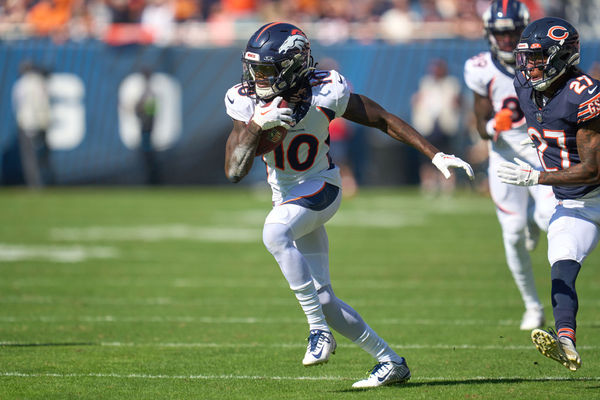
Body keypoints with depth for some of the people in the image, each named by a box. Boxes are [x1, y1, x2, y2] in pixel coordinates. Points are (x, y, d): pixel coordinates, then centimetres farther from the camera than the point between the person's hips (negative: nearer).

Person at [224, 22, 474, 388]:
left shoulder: (323, 93, -22)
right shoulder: (248, 102, -13)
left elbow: (383, 120, -13)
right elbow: (234, 172, -19)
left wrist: (436, 155, -17)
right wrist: (258, 125, -34)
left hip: (320, 187, -5)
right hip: (286, 196, 5)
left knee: (275, 233, -36)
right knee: (322, 297, 3)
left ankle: (319, 330, -29)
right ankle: (390, 362, 17)